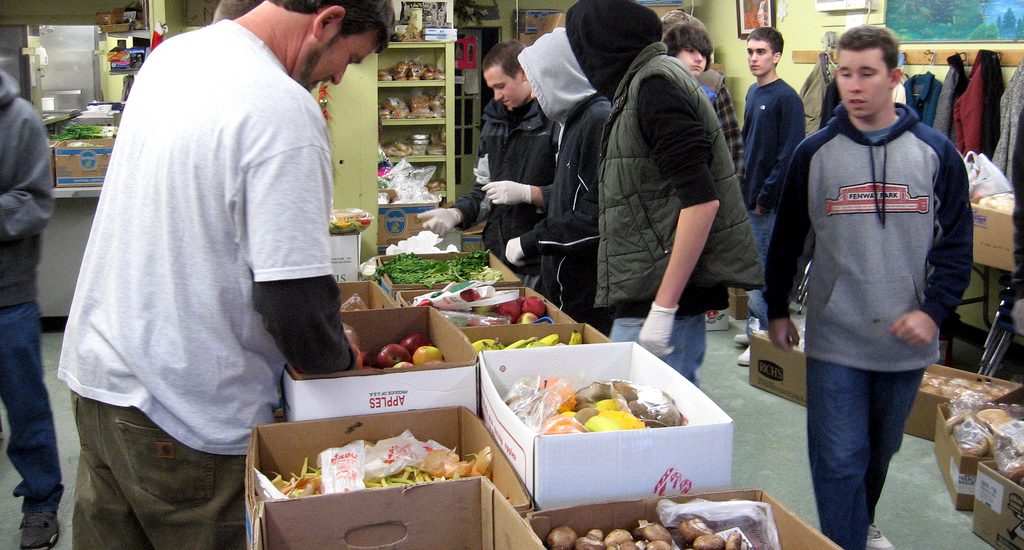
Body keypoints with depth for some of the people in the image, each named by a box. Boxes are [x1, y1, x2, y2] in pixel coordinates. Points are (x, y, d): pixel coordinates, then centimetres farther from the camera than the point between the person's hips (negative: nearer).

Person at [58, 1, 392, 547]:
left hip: (94, 370, 8)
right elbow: (295, 306, -25)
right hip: (189, 412, -8)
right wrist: (342, 359, -4)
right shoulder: (285, 112, -22)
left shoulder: (172, 53, 6)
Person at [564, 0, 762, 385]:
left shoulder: (654, 84, -11)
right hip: (647, 299, 10)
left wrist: (663, 309, -20)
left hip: (664, 297, -10)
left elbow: (702, 200, -20)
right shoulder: (638, 84, 19)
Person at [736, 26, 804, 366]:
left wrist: (765, 196, -16)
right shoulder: (753, 92, 12)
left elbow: (789, 155, -17)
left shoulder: (786, 99, -14)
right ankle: (755, 326, 28)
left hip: (770, 201, -8)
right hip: (749, 195, 9)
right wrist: (743, 184, 13)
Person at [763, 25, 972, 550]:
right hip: (834, 337, -1)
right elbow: (787, 237, 7)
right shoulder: (814, 153, -1)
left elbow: (956, 243, 2)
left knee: (881, 450, 20)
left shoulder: (935, 152, -1)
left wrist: (933, 309, -10)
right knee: (838, 460, -4)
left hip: (906, 338, 2)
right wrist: (777, 310, 8)